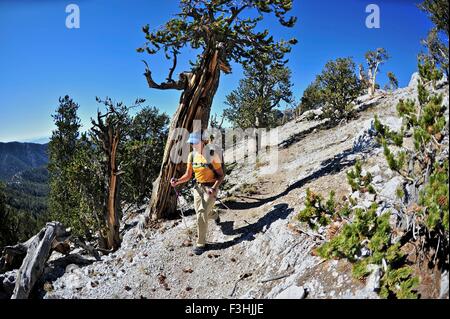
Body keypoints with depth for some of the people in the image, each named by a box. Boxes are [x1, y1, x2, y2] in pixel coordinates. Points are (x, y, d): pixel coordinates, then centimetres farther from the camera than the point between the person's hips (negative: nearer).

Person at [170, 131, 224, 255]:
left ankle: (201, 244, -1)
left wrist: (214, 188, -26)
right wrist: (177, 181, -17)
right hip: (198, 187, 6)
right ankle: (215, 215, 53)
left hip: (210, 188, -6)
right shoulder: (192, 155, -1)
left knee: (201, 215, -15)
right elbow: (188, 175, 3)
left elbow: (220, 175, -10)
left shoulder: (212, 155, -17)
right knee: (200, 212, 17)